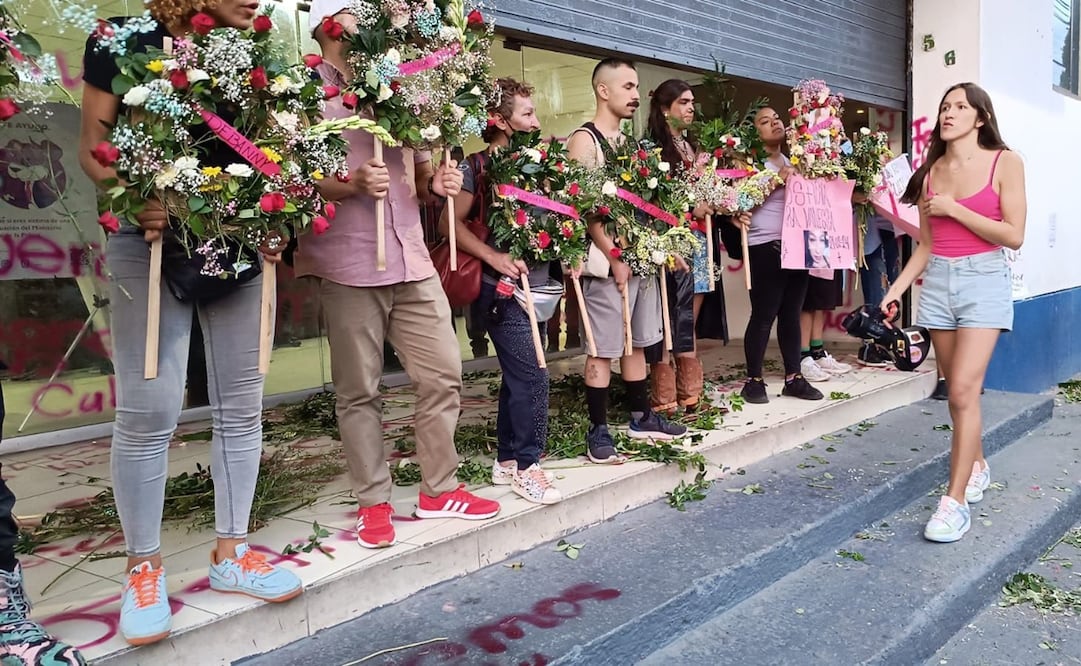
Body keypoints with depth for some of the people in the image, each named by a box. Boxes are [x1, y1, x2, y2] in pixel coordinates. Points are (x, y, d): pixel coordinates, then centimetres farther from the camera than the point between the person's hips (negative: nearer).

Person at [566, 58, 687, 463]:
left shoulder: (629, 141, 17)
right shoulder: (584, 140, -8)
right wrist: (614, 257, -19)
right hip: (609, 259, -8)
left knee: (637, 342, 15)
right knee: (604, 348, -3)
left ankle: (641, 417, 27)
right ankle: (598, 430, 6)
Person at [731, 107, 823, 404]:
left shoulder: (793, 161, 18)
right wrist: (777, 179, -17)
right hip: (765, 247, -7)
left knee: (791, 313, 10)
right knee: (764, 315, -5)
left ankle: (793, 377, 17)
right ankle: (754, 380, 4)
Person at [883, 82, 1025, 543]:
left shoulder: (1004, 162, -4)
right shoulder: (931, 172, 9)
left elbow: (1014, 236, -10)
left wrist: (954, 209, -11)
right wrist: (896, 289, 5)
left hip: (984, 280, -5)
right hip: (937, 281, 5)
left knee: (963, 389, -14)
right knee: (959, 390, 11)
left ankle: (956, 500, -9)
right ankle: (977, 466, 32)